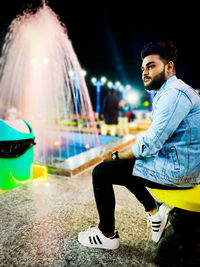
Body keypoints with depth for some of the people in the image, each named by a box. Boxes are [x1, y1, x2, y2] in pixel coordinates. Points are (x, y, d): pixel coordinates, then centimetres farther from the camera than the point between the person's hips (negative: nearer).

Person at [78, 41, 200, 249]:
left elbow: (149, 145, -24)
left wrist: (116, 155, -8)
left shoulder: (174, 94, -18)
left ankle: (107, 235, 9)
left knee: (101, 172, -7)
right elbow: (155, 139, 18)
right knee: (123, 165, 24)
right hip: (181, 167, 11)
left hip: (176, 170, -11)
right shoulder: (169, 93, 15)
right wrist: (121, 154, 10)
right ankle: (155, 211, 19)